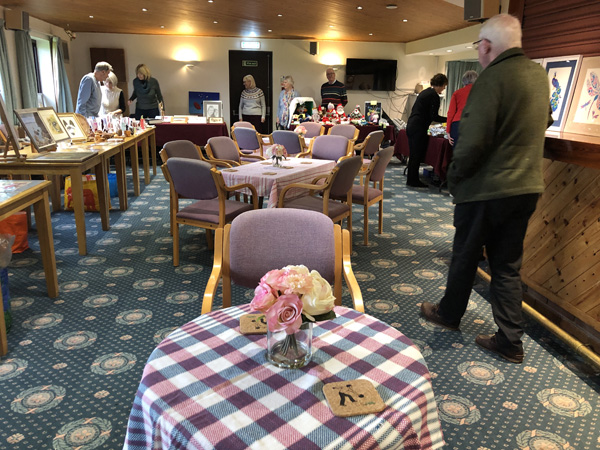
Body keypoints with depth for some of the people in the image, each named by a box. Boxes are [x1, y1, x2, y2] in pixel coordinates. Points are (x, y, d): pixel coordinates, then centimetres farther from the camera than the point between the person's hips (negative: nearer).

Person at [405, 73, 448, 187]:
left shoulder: (424, 92, 18)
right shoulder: (434, 96, -10)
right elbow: (434, 116, -12)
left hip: (411, 125, 9)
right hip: (419, 128, -9)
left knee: (413, 155, 13)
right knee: (417, 155, -2)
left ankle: (410, 179, 19)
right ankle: (413, 181, 3)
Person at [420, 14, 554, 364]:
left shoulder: (492, 78, -17)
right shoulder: (540, 75, 9)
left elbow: (474, 140, -23)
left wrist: (454, 177, -10)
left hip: (487, 189, -7)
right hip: (527, 186, 7)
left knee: (465, 257, 13)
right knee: (508, 264, 14)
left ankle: (449, 314, 33)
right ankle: (511, 341, 20)